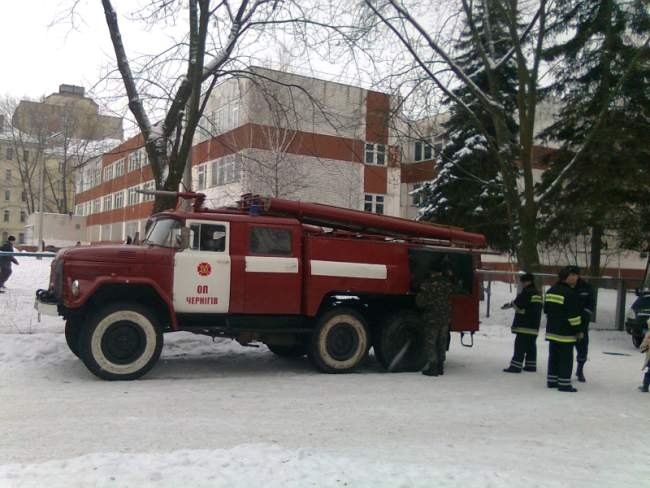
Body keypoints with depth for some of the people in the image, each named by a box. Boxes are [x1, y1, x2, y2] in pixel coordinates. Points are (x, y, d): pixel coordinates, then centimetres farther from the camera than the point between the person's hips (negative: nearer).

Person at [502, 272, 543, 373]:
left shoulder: (526, 293, -14)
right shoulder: (537, 293, 16)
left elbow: (517, 304, -14)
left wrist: (509, 305, 6)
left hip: (525, 325, -9)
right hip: (534, 326, 9)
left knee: (520, 345, -8)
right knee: (531, 344, 13)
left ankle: (516, 366, -9)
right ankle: (531, 365, 18)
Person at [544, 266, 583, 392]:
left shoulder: (551, 290, 9)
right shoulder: (570, 293, -17)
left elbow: (546, 309, 16)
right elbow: (574, 314, -17)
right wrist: (578, 330, -9)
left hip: (552, 330, 8)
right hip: (565, 332, -8)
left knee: (554, 355, 14)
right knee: (566, 357, -1)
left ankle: (552, 380, 18)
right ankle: (564, 383, 0)